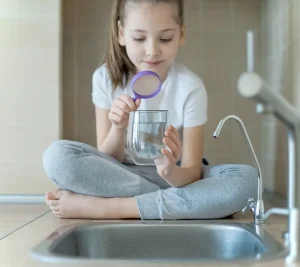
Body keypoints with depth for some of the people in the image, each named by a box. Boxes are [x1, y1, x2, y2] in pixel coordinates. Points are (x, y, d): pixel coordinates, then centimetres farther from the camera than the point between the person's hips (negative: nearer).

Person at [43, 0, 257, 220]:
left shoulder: (190, 87, -15)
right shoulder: (106, 78, -11)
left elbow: (192, 172, -16)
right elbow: (107, 161, -8)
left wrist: (171, 172, -40)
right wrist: (118, 128, -29)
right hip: (122, 176, 1)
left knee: (246, 179, -30)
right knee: (58, 155, -27)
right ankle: (170, 203, -19)